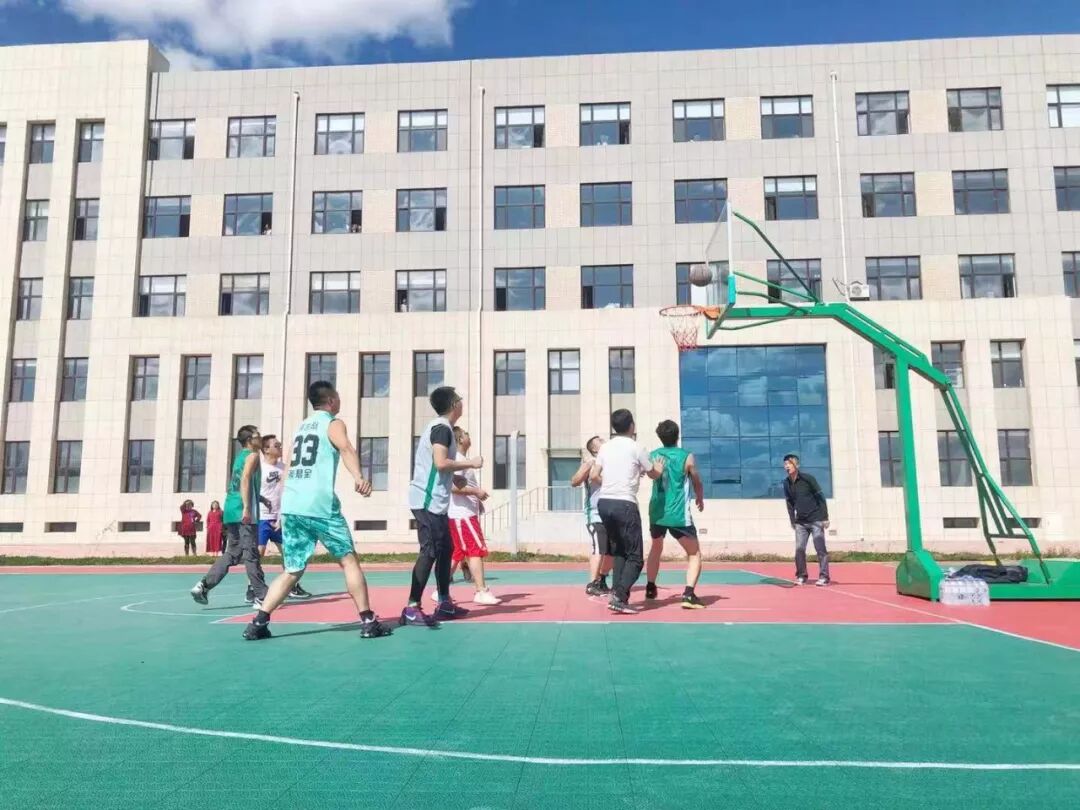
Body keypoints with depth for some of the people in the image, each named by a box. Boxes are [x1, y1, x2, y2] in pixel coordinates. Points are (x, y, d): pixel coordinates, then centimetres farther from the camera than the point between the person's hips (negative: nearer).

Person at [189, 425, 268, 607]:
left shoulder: (240, 455, 23)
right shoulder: (252, 455, -4)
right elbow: (245, 480, -18)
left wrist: (260, 499, 38)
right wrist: (247, 508, -26)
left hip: (231, 510, 9)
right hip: (243, 512, -9)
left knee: (231, 554, 15)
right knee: (250, 554, -6)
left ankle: (203, 586, 6)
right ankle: (261, 597, -2)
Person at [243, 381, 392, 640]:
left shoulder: (301, 427, 24)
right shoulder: (333, 423, 3)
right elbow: (346, 449, -19)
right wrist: (359, 477, -37)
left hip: (290, 505, 6)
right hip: (318, 504, -6)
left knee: (293, 571, 13)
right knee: (349, 560, 4)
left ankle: (258, 623, 3)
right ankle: (368, 622, 2)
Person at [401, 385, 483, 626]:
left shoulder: (438, 426, 17)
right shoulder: (442, 427, -12)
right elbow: (441, 462, -23)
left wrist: (464, 466, 18)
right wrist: (471, 463, -12)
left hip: (434, 501, 10)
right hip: (428, 500, -10)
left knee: (445, 550, 14)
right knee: (430, 552, -10)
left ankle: (444, 604, 21)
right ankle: (411, 608, -9)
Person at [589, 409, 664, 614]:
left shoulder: (605, 448, 10)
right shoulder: (636, 448, -3)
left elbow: (594, 476, 6)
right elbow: (653, 475, 10)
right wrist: (659, 470, 33)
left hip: (604, 502, 6)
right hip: (625, 504, -6)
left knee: (618, 552, 19)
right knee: (635, 557, 0)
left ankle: (618, 594, 12)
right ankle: (619, 597, -14)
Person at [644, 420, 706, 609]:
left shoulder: (653, 456, 6)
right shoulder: (686, 457, -5)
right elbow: (697, 484, 9)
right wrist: (700, 499, 29)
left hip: (656, 512, 4)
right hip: (678, 514, -4)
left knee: (655, 549, 28)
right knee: (695, 554, 6)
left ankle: (650, 589, 32)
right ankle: (688, 594, -10)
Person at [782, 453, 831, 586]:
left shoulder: (807, 478, -12)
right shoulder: (786, 483, 2)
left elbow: (821, 498, -9)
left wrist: (825, 518, -12)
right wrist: (792, 521, 8)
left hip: (816, 520, -4)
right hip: (800, 522, 5)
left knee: (820, 549, -3)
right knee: (799, 549, 0)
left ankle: (823, 577, 4)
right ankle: (801, 576, 12)